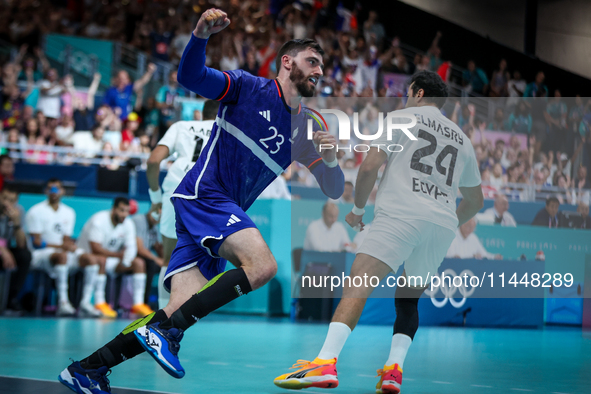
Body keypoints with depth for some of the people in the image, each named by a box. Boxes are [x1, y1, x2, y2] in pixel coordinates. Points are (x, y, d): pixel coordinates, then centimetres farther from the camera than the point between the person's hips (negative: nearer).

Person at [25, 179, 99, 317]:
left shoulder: (69, 213, 13)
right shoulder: (36, 212, -4)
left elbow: (66, 240, 11)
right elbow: (37, 242, -9)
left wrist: (70, 245, -14)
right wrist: (60, 246, -17)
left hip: (63, 251, 6)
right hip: (40, 254, -6)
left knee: (91, 259, -18)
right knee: (61, 256, -39)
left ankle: (85, 303, -23)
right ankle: (63, 302, -43)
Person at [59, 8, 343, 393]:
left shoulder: (308, 126, 17)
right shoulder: (249, 86, 2)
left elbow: (334, 190, 15)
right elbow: (190, 76, -10)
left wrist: (331, 159, -7)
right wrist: (201, 35, -29)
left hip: (227, 212, 6)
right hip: (203, 193, -6)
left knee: (182, 313, -7)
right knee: (263, 264, -27)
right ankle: (165, 328, -23)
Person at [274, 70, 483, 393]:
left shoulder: (400, 117, 13)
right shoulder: (462, 138, 28)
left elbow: (370, 166, 2)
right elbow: (475, 200, 33)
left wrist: (357, 209, 15)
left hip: (400, 213, -5)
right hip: (443, 224, 5)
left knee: (356, 287, -16)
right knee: (408, 300, 19)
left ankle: (326, 361, -33)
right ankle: (394, 368, -2)